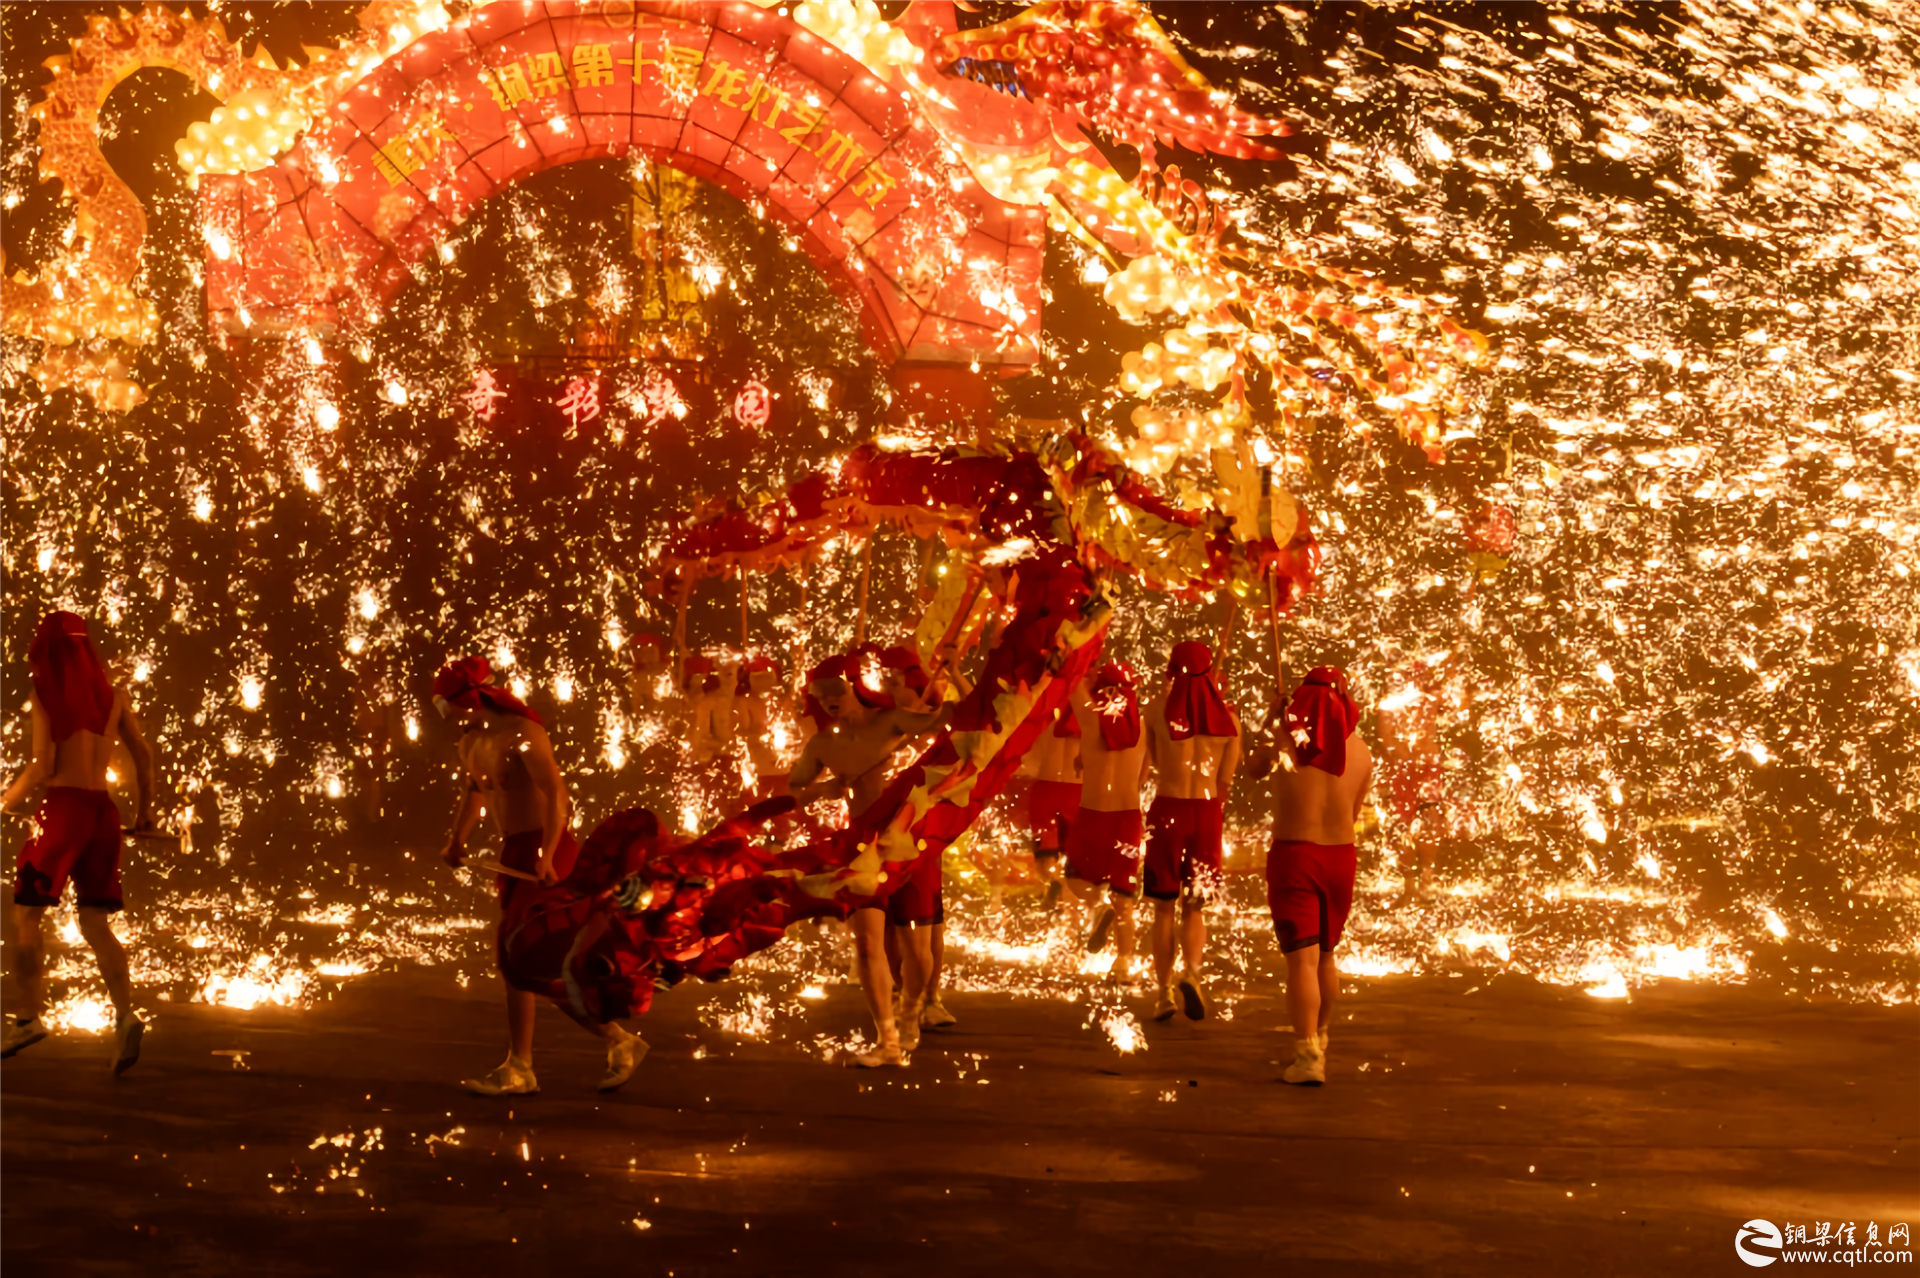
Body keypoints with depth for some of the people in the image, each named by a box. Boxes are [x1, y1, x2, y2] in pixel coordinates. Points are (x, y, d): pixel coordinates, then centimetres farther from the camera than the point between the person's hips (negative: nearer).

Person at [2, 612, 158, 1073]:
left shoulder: (44, 694, -5)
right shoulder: (112, 694, 10)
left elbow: (42, 765, -10)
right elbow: (143, 752, 10)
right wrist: (146, 807, 20)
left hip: (63, 808, -5)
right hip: (103, 811, 5)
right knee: (95, 922, 5)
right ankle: (125, 1015, -15)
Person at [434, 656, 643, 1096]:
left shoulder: (521, 733, -15)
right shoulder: (472, 742, 11)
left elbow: (556, 792, -24)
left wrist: (546, 854, -34)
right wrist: (457, 839, 21)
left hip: (545, 851, -9)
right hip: (514, 854, 9)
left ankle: (519, 1069, -6)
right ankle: (619, 1041, 14)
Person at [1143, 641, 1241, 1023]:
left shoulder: (1158, 709, -4)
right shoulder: (1227, 716, 0)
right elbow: (1225, 780, 3)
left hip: (1167, 809, -1)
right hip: (1207, 812, 1)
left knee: (1164, 907, 10)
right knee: (1194, 907, 10)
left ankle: (1165, 992, 6)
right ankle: (1191, 973, -17)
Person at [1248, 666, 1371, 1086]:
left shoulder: (1285, 740, -7)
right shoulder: (1359, 750, 1)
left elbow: (1254, 768, 13)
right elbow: (1353, 813, 10)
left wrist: (1274, 726, 24)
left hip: (1292, 854, -4)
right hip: (1340, 855, 4)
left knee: (1302, 957, -8)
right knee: (1325, 955, 19)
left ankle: (1308, 1056, -16)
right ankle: (1319, 1039, 34)